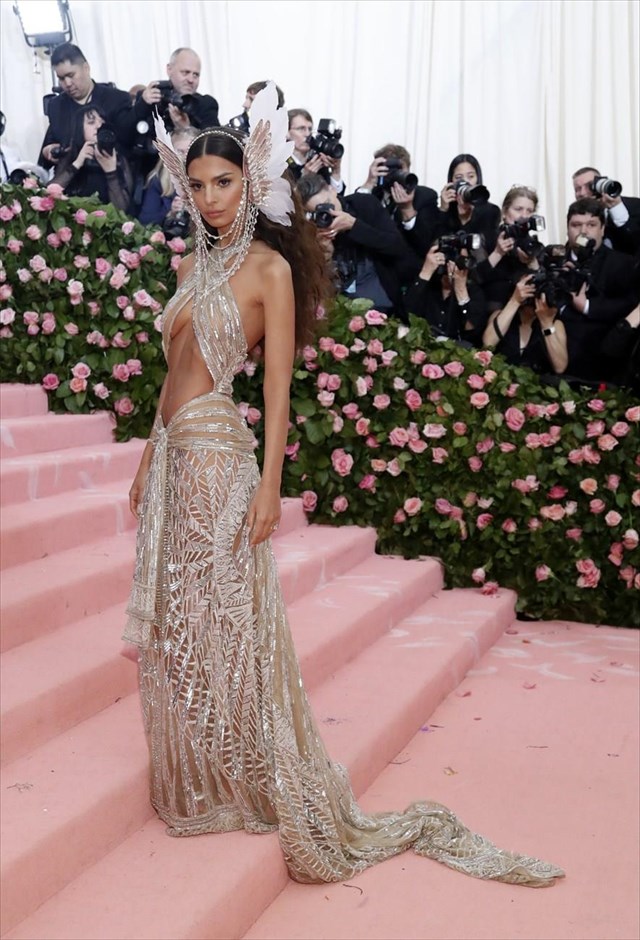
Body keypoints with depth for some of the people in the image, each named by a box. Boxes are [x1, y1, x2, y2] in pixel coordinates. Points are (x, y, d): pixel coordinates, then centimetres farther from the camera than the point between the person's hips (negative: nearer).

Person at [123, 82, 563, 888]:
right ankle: (197, 784, 27)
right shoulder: (192, 265, 14)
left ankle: (267, 789, 14)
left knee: (225, 621, -1)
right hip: (171, 454, 7)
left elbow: (278, 382, -10)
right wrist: (147, 461, 16)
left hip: (217, 454, -7)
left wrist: (270, 482, -15)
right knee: (174, 622, 12)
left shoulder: (269, 267, -6)